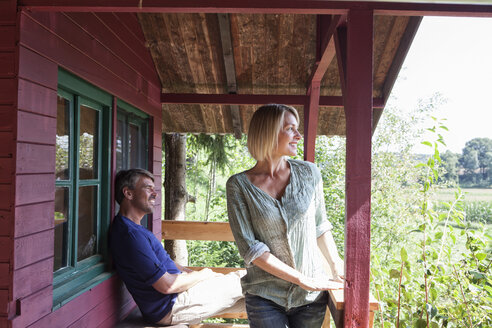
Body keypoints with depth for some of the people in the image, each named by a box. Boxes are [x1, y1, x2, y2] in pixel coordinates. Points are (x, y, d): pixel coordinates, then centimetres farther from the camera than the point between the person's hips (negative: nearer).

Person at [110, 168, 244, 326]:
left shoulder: (134, 228, 12)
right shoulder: (130, 234, -25)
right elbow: (167, 285, -25)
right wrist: (203, 274, -8)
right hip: (170, 308, -10)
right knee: (242, 283, -3)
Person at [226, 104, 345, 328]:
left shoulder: (308, 173, -1)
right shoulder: (238, 185, -10)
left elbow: (320, 226, 10)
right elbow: (249, 248, -14)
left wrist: (336, 265, -2)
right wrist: (304, 280, -17)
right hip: (265, 298, -2)